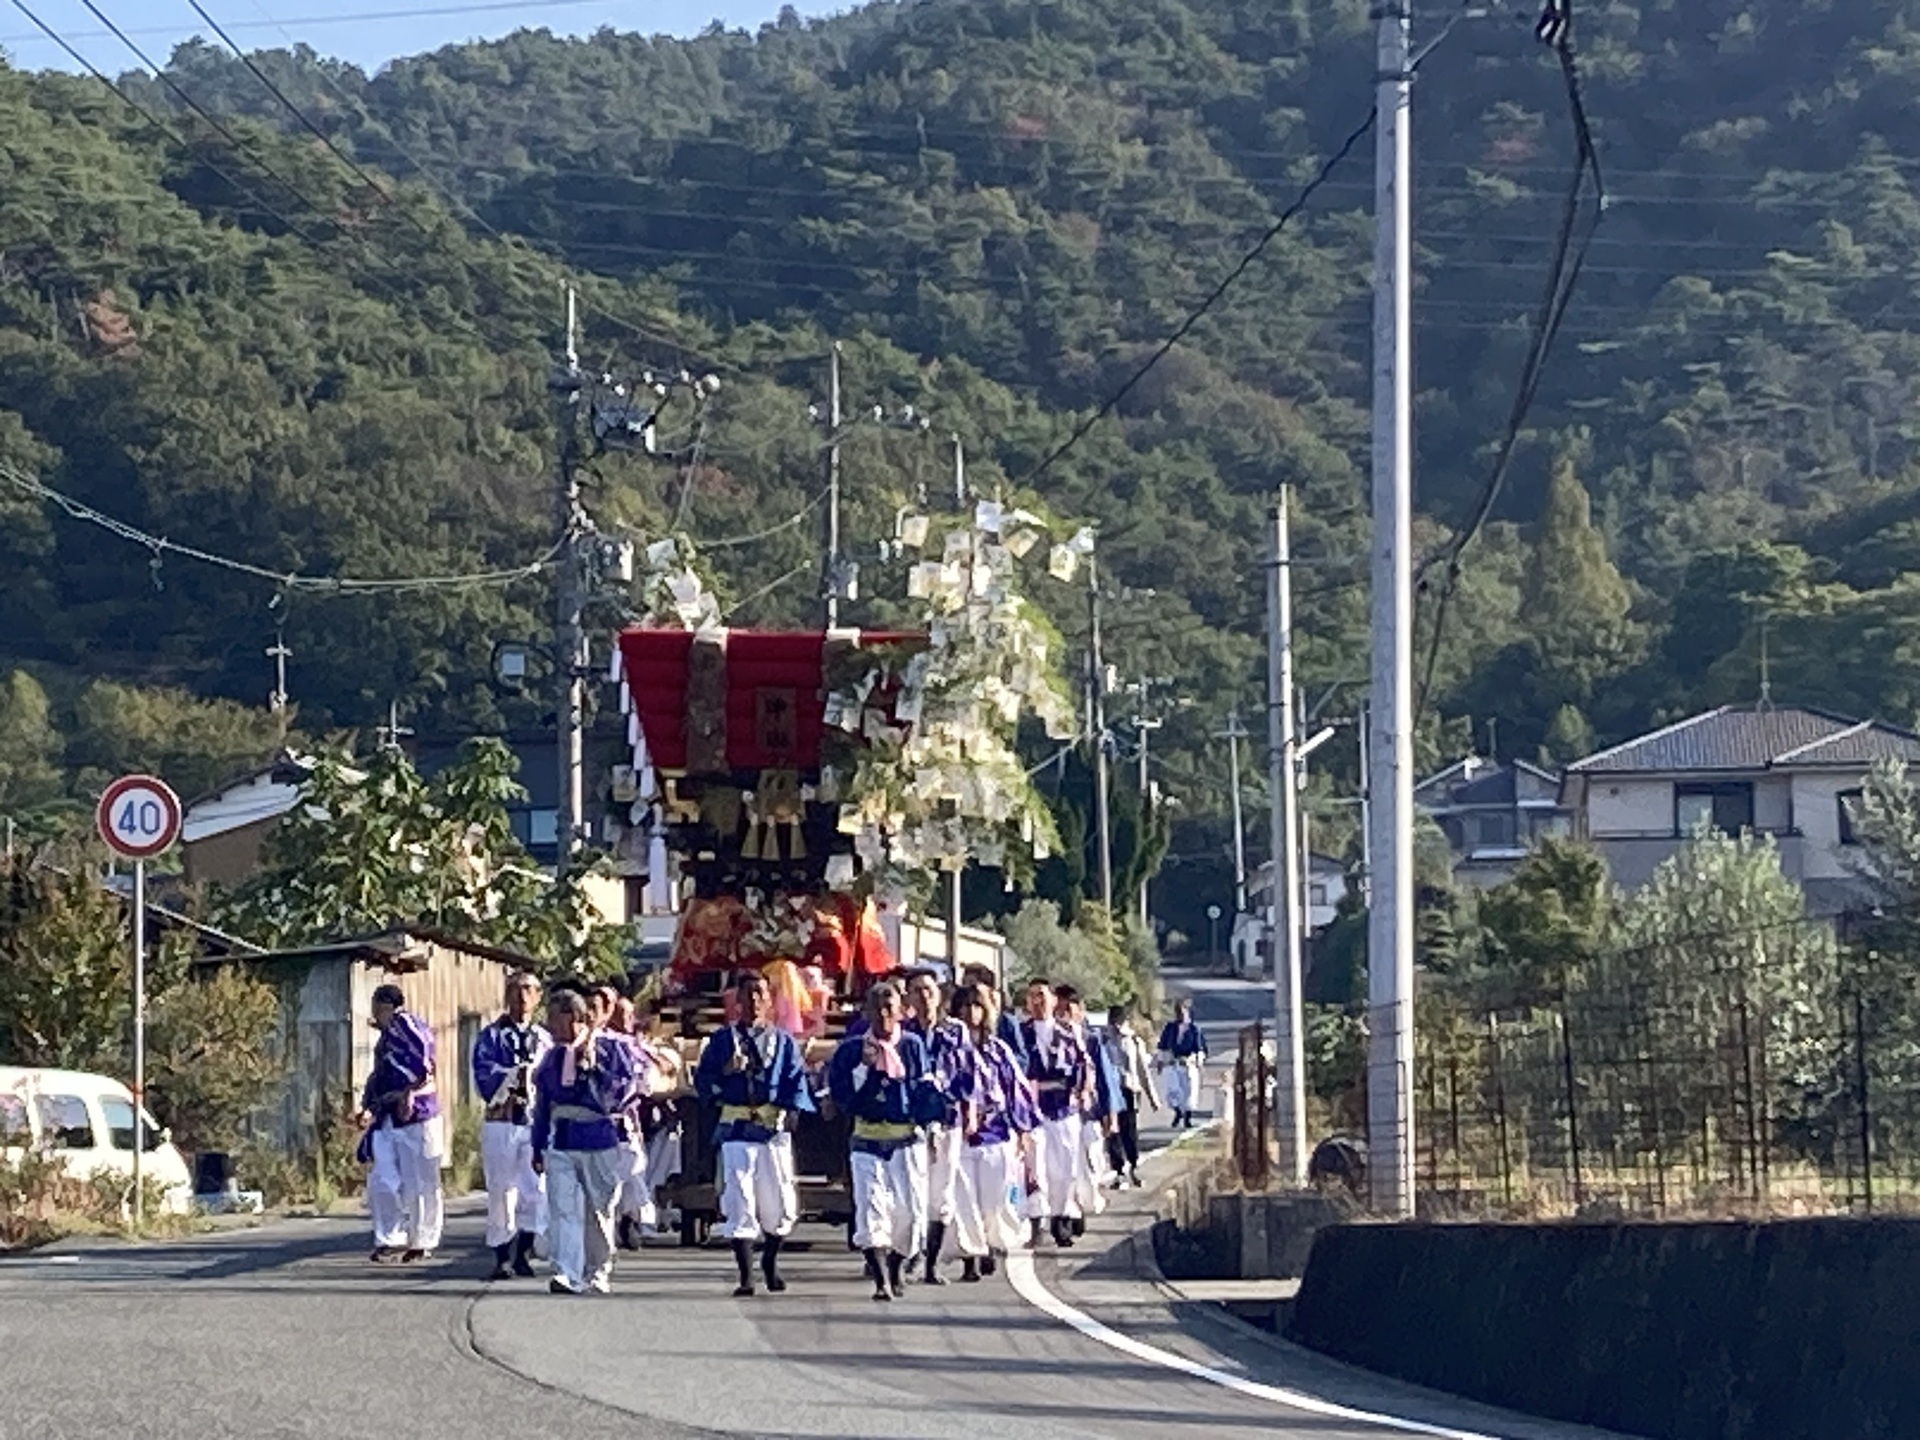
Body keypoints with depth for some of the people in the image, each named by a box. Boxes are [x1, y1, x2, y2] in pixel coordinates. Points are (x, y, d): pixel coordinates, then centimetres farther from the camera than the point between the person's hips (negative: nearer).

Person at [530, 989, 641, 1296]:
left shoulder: (611, 1048, -3)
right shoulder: (554, 1056, 11)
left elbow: (623, 1092, -11)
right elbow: (543, 1105, 15)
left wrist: (591, 1067, -18)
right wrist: (538, 1149, 14)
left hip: (601, 1142, -3)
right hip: (561, 1142, 3)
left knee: (599, 1212, 9)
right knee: (563, 1210, -10)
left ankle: (599, 1274, 23)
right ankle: (567, 1275, -15)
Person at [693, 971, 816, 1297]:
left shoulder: (784, 1042, 12)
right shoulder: (722, 1040, 11)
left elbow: (797, 1083, 4)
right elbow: (702, 1082, 7)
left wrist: (789, 1110, -14)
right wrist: (725, 1072, -12)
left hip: (774, 1127, 1)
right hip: (736, 1129, -1)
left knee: (780, 1204, 1)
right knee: (739, 1204, -6)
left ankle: (770, 1261, 27)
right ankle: (746, 1276, -1)